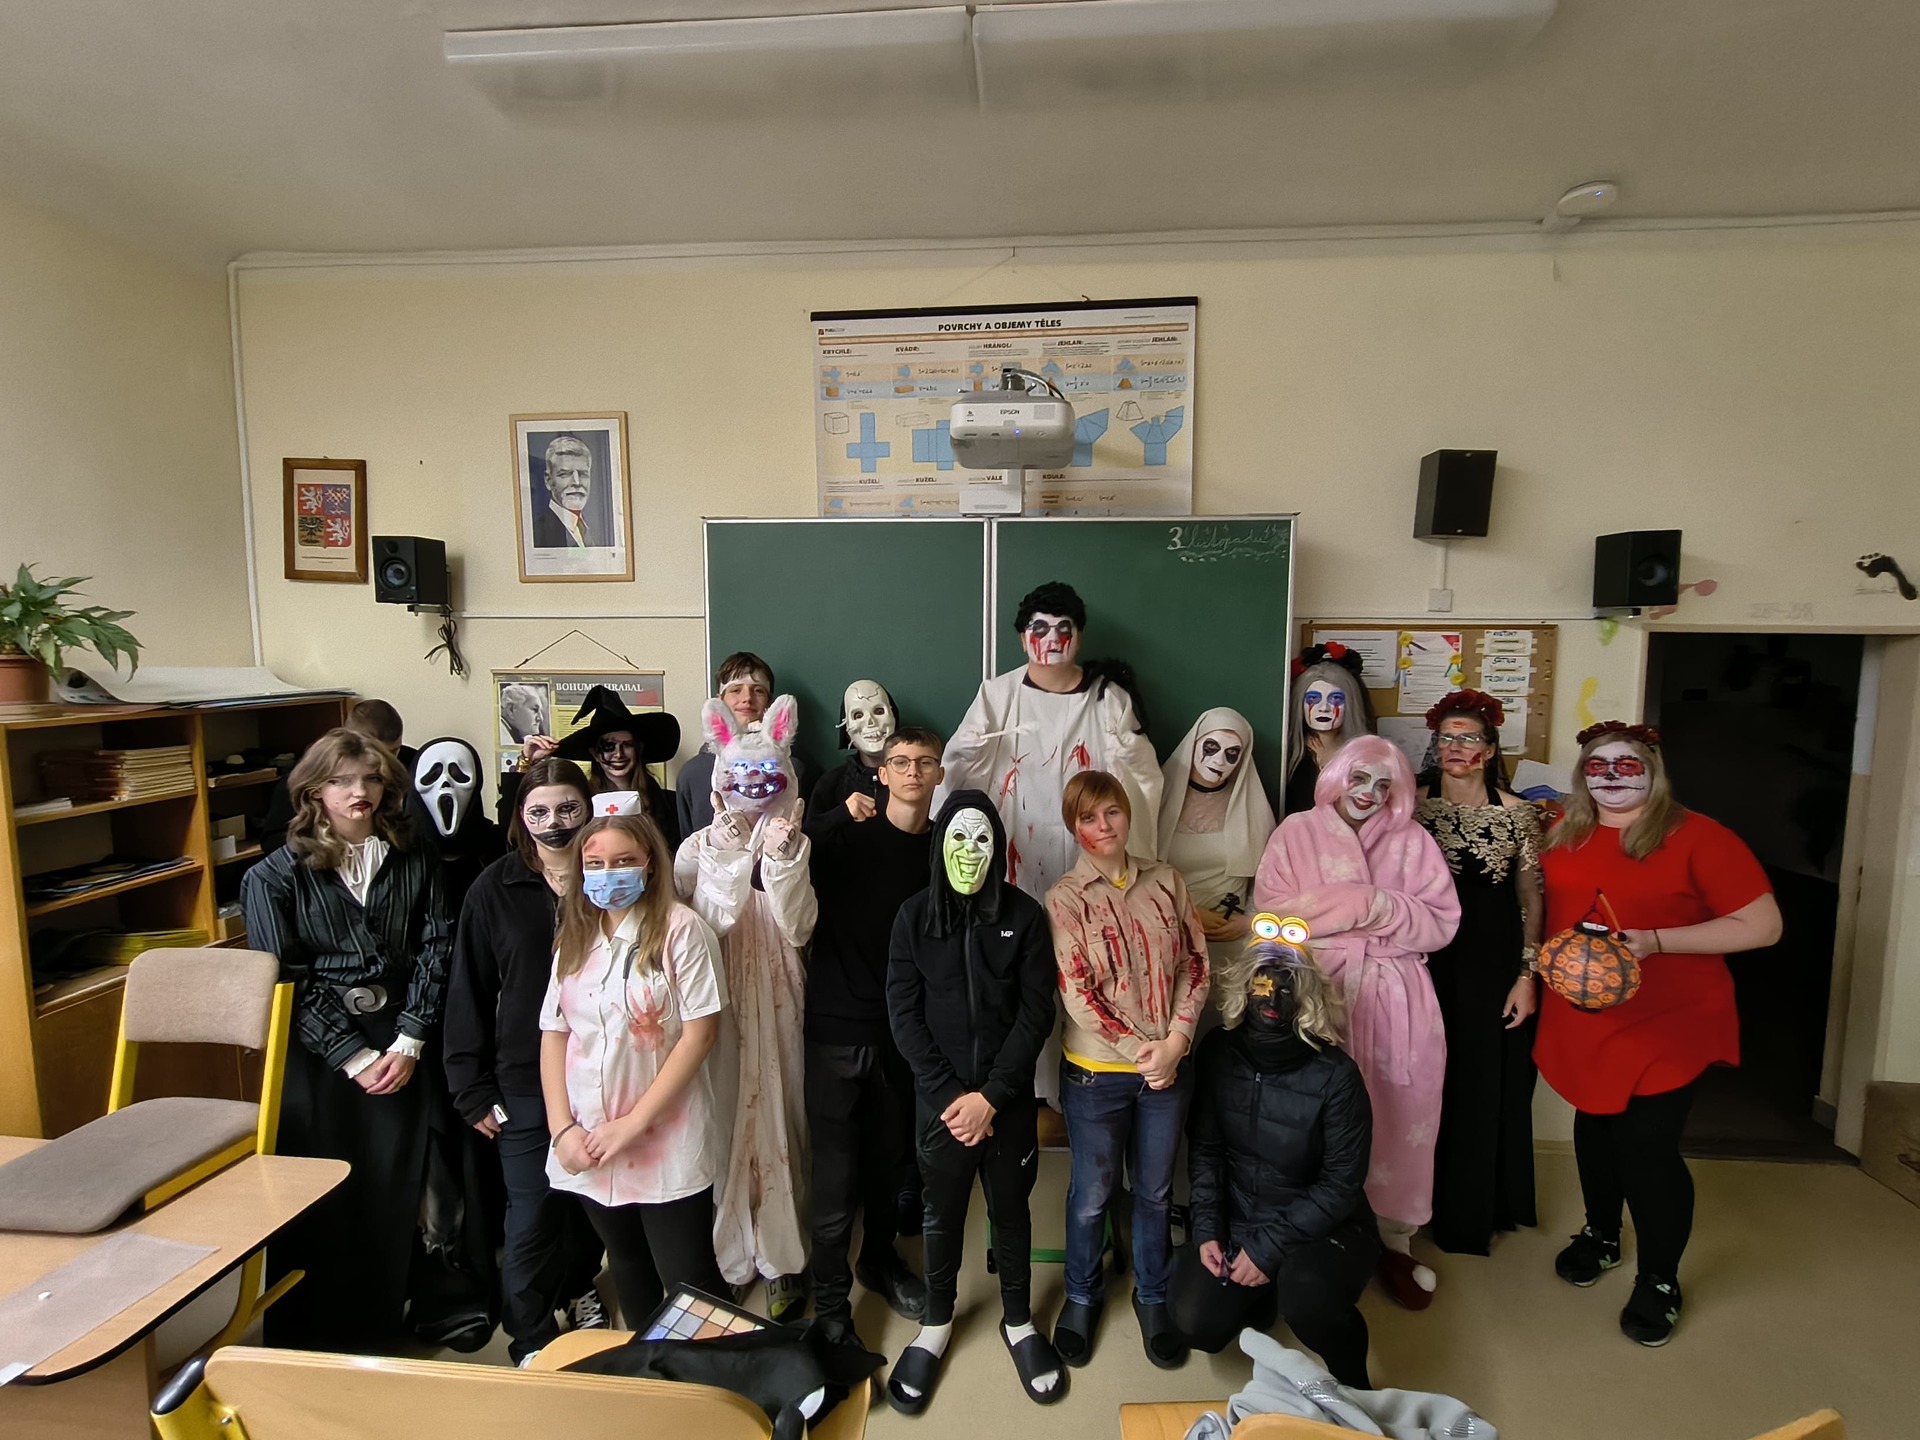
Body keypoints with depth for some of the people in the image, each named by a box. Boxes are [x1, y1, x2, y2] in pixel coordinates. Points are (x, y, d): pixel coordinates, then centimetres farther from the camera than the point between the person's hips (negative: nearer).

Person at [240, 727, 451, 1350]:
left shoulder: (414, 861, 2)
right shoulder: (276, 876, -3)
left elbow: (434, 950, -1)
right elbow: (285, 980, -7)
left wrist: (408, 1043, -9)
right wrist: (354, 1057, -11)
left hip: (400, 1045, 2)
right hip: (316, 1051, -2)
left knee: (395, 1193, 9)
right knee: (318, 1199, 6)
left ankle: (381, 1332, 30)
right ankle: (309, 1341, 29)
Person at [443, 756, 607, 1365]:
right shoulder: (494, 890, -7)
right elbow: (469, 993, -2)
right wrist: (473, 1090, -3)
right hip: (524, 1083, -1)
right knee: (531, 1219, 6)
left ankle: (578, 1287, 47)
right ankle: (530, 1344, 30)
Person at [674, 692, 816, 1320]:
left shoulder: (795, 845, -1)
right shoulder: (700, 846, -1)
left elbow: (797, 928, -13)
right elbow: (704, 924, -15)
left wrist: (782, 856, -23)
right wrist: (728, 853, -21)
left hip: (775, 1004, 0)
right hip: (717, 1005, 0)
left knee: (779, 1116, 7)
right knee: (723, 1120, 6)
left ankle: (783, 1258, 26)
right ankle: (725, 1254, 28)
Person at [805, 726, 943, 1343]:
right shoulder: (846, 829, -9)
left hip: (901, 1027, 4)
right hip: (837, 1027, -4)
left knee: (889, 1155, 20)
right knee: (835, 1171, 4)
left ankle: (880, 1259, 45)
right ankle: (830, 1299, 28)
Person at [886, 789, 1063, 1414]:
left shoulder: (1024, 914, -8)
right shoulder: (914, 916, -6)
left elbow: (1035, 1011, -8)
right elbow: (903, 1012, -6)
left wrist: (990, 1095, -12)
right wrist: (949, 1095, -12)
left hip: (1009, 1098, 0)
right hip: (940, 1098, 0)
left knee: (1011, 1208, 18)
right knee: (942, 1213, 17)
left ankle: (1019, 1321, 41)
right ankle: (936, 1323, 41)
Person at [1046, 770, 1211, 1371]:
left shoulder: (1165, 881, -1)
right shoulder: (1065, 898, -11)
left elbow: (1195, 962, -1)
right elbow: (1077, 993, -13)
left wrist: (1176, 1039, -11)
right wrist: (1140, 1053, -14)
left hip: (1169, 1066, 3)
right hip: (1097, 1071, -2)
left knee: (1154, 1189, 20)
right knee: (1092, 1193, 16)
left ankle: (1152, 1297, 44)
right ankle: (1082, 1295, 42)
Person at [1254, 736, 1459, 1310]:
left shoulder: (1412, 841, 7)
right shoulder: (1297, 833, 1)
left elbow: (1442, 921, 1)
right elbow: (1272, 912, -7)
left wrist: (1376, 907, -13)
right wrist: (1361, 907, -10)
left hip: (1396, 1002, 2)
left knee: (1397, 1118, 7)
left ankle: (1394, 1240, 28)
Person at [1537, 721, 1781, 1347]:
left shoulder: (1697, 837, -12)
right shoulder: (1563, 837, 2)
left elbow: (1763, 925, -13)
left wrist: (1653, 941, -22)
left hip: (1667, 1025, -4)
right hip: (1581, 1024, 4)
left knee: (1646, 1148, 0)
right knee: (1594, 1128, 18)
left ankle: (1660, 1280, 25)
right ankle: (1600, 1235, 42)